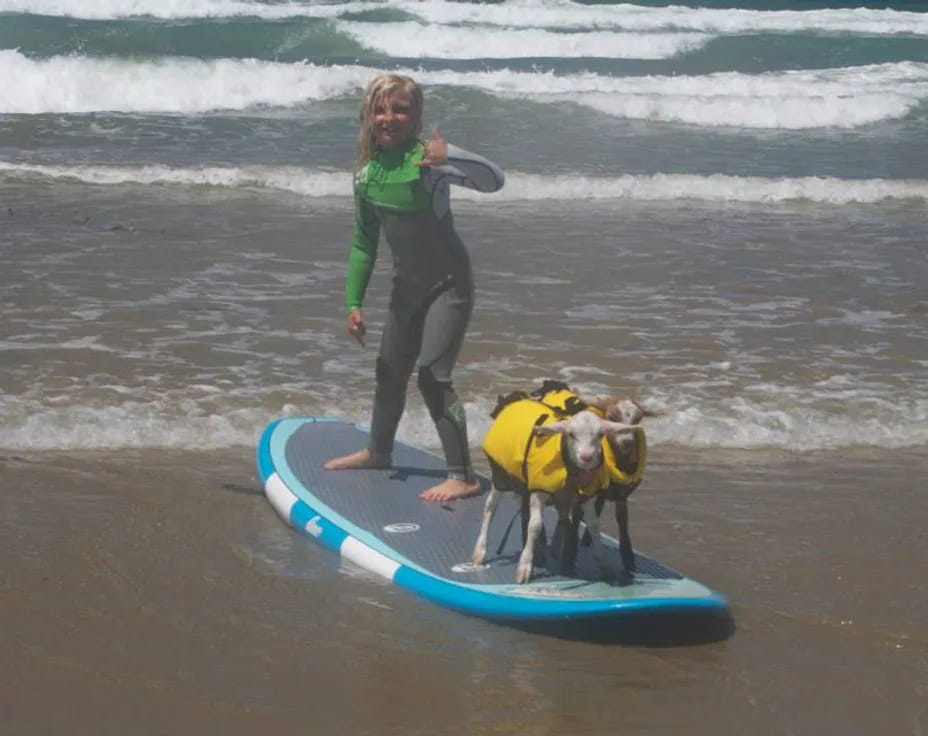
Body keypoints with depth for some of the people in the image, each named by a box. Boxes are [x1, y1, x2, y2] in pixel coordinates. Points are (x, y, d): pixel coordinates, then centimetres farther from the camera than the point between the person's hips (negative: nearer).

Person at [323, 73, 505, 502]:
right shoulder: (367, 174, 0)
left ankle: (463, 476, -9)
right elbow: (364, 243, 10)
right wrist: (354, 302, 10)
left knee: (433, 375, -14)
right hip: (408, 285, 7)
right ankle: (378, 451, 43)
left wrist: (449, 157, -51)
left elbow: (492, 181, -35)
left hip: (448, 284, -7)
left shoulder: (426, 159, -21)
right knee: (390, 370, 21)